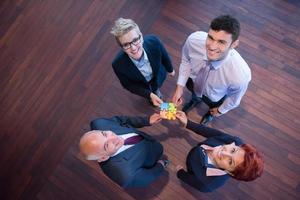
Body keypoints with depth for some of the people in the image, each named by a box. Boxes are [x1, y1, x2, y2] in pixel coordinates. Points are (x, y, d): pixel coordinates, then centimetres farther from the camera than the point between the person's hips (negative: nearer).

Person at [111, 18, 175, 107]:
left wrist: (170, 70, 3)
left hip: (158, 76, 1)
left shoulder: (153, 41, -39)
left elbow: (164, 56, -15)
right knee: (151, 98, 32)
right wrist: (150, 95, -30)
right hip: (141, 85, 0)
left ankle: (156, 90, 70)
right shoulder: (118, 64, -41)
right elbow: (128, 85, -21)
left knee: (156, 88, 35)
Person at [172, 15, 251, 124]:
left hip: (215, 97, -1)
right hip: (193, 82, 2)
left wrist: (220, 110, -2)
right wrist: (180, 86, -16)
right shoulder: (194, 39, -40)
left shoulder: (240, 74, -45)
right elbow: (186, 60, -14)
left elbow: (234, 98, -20)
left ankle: (211, 112, 73)